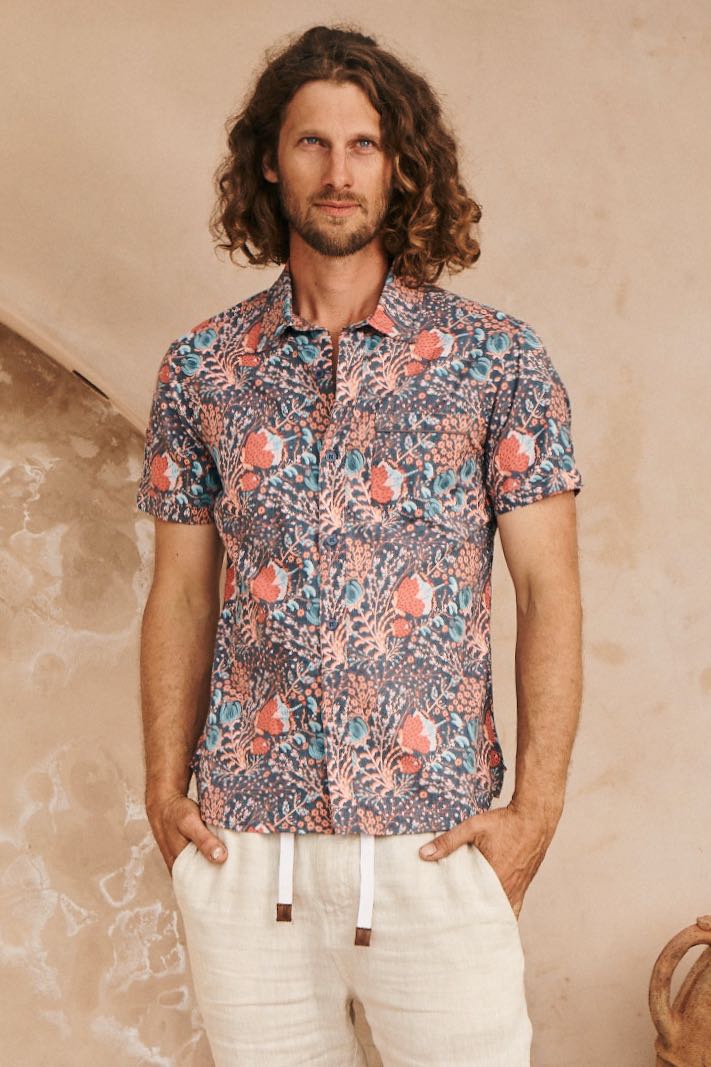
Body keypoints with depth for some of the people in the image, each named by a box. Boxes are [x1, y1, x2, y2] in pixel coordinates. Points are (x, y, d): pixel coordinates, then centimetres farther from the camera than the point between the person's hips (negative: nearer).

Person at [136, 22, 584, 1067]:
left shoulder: (496, 357, -1)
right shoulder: (200, 369, 6)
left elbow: (548, 590, -2)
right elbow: (181, 592, 9)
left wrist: (536, 810, -8)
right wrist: (165, 791, 3)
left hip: (436, 847, -1)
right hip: (242, 847, 2)